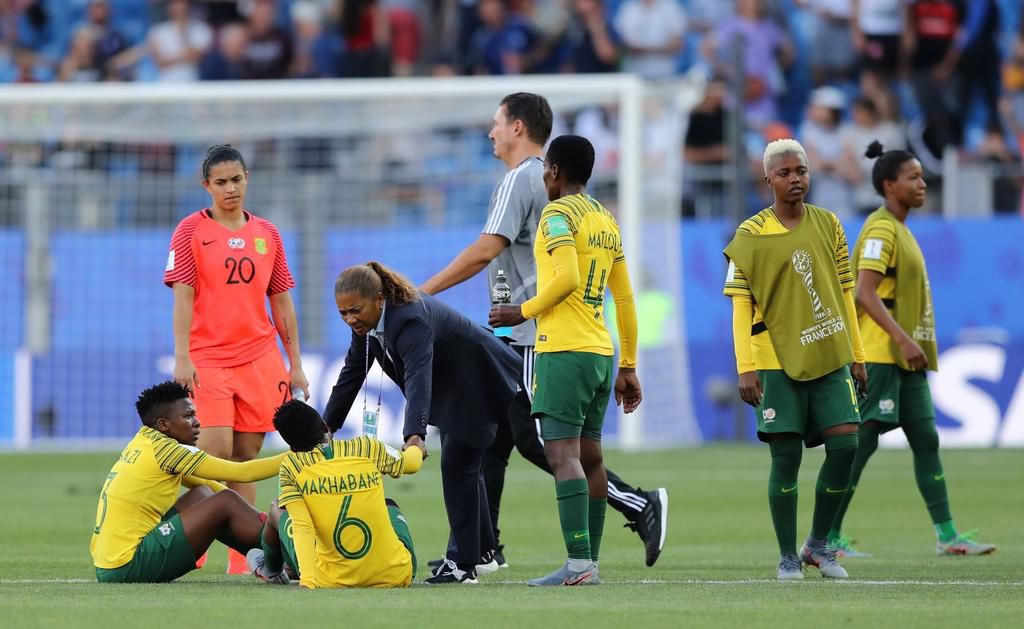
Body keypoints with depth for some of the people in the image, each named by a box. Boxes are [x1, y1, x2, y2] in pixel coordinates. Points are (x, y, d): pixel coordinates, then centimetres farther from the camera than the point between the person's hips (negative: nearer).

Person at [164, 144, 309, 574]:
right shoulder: (191, 231, 1)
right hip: (207, 360, -4)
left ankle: (242, 557, 6)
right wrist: (181, 358, -15)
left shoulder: (267, 234, 12)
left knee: (246, 459, 4)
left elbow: (281, 302, 15)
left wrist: (295, 364, 12)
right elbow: (182, 297, -6)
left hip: (259, 358, 4)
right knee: (216, 453, -16)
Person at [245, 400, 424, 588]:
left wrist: (308, 579, -27)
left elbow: (302, 526, -20)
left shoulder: (291, 466, -10)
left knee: (278, 510, 25)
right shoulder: (368, 448, -3)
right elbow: (411, 463, 18)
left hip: (331, 582, -2)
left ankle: (270, 570, 55)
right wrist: (416, 450, 42)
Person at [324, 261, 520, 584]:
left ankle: (463, 563, -7)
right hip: (451, 388, 10)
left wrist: (415, 436, -64)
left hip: (480, 382, -10)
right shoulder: (367, 322, -10)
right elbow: (351, 375, -2)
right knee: (461, 465, 19)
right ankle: (482, 552, 32)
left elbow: (419, 378, -52)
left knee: (457, 464, -13)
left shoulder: (411, 319, -38)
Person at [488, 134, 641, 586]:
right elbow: (625, 299, 18)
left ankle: (579, 564, -19)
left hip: (563, 350, -8)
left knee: (563, 455, -12)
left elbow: (567, 278, -21)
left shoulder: (558, 214, -7)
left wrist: (524, 312, -8)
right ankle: (590, 562, 11)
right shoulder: (606, 221, 17)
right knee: (589, 455, 11)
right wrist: (627, 367, 21)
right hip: (601, 351, 8)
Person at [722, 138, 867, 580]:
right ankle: (788, 556, 9)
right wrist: (746, 368, -12)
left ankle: (818, 543, 12)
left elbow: (844, 293, 14)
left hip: (830, 358, 4)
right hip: (777, 361, -4)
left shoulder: (829, 225, 9)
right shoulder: (750, 235, -3)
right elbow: (741, 303, -5)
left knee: (846, 443, -5)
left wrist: (856, 355, 13)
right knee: (786, 457, -3)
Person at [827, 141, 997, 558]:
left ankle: (946, 535, 8)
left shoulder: (899, 230, 17)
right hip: (880, 355, -10)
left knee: (926, 441, 7)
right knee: (862, 442, -7)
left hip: (905, 358, 10)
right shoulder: (880, 229, -13)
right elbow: (866, 293, -21)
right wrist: (903, 339, -26)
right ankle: (828, 537, -3)